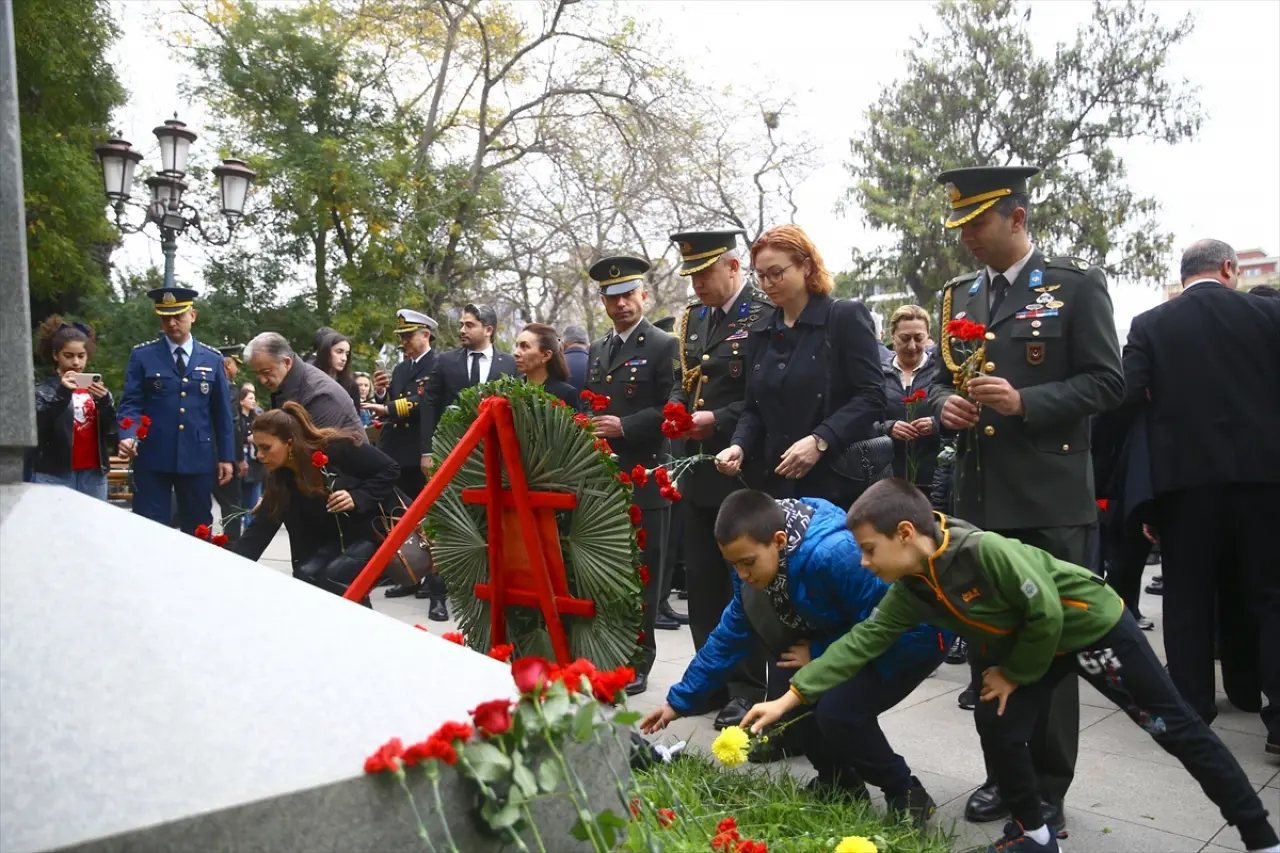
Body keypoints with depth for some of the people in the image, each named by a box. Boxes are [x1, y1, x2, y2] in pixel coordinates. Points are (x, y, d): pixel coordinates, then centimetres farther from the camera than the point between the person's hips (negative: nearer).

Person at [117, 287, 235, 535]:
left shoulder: (213, 359, 8)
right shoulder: (141, 356, 3)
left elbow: (222, 412, 9)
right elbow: (131, 403, 0)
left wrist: (226, 456, 6)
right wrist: (128, 436, -20)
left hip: (198, 459, 2)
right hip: (153, 459, -1)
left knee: (198, 532, 10)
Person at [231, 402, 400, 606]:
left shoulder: (339, 448, -22)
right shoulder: (280, 479, -3)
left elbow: (390, 470, -15)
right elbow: (259, 531, -8)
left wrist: (357, 498, -27)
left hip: (375, 529, -6)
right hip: (334, 539, 6)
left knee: (332, 576, -25)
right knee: (305, 575, -19)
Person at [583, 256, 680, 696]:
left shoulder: (663, 346, -3)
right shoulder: (596, 350, 18)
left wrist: (625, 426, -17)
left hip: (644, 477, -6)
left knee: (641, 572, 3)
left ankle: (637, 663, 13)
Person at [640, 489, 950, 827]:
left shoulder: (834, 554, -37)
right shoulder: (757, 558, -12)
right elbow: (731, 633, -1)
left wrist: (819, 655, -20)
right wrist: (680, 699, 1)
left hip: (915, 634, -7)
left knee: (838, 710, -26)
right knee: (784, 687, -12)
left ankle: (907, 795, 1)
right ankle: (839, 780, 14)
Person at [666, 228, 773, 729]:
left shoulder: (765, 316, -9)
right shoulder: (693, 318, 14)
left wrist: (719, 419, -19)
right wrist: (677, 408, 0)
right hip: (696, 471, 8)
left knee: (744, 582, 2)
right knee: (701, 580, 13)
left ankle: (746, 689, 15)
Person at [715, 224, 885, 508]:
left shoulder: (847, 317, -3)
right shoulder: (759, 333, 14)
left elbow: (871, 397, -10)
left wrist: (820, 441, -21)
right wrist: (739, 445, -5)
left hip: (838, 484, -4)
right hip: (778, 485, 5)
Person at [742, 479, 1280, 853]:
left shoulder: (985, 551, -35)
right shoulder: (910, 591, -11)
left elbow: (1047, 613, -28)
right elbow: (862, 642, -12)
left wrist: (1014, 674, -14)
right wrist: (791, 697, -16)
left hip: (1092, 626, -7)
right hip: (1032, 644, 7)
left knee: (1173, 726, 5)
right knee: (997, 726, -4)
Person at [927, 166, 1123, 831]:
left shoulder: (1076, 285, -3)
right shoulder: (959, 295, 12)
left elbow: (1107, 382, -7)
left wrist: (1025, 402, -20)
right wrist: (944, 403, -4)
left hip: (1048, 499, -5)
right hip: (977, 497, 5)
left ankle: (1047, 790, 21)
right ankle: (1004, 773, 28)